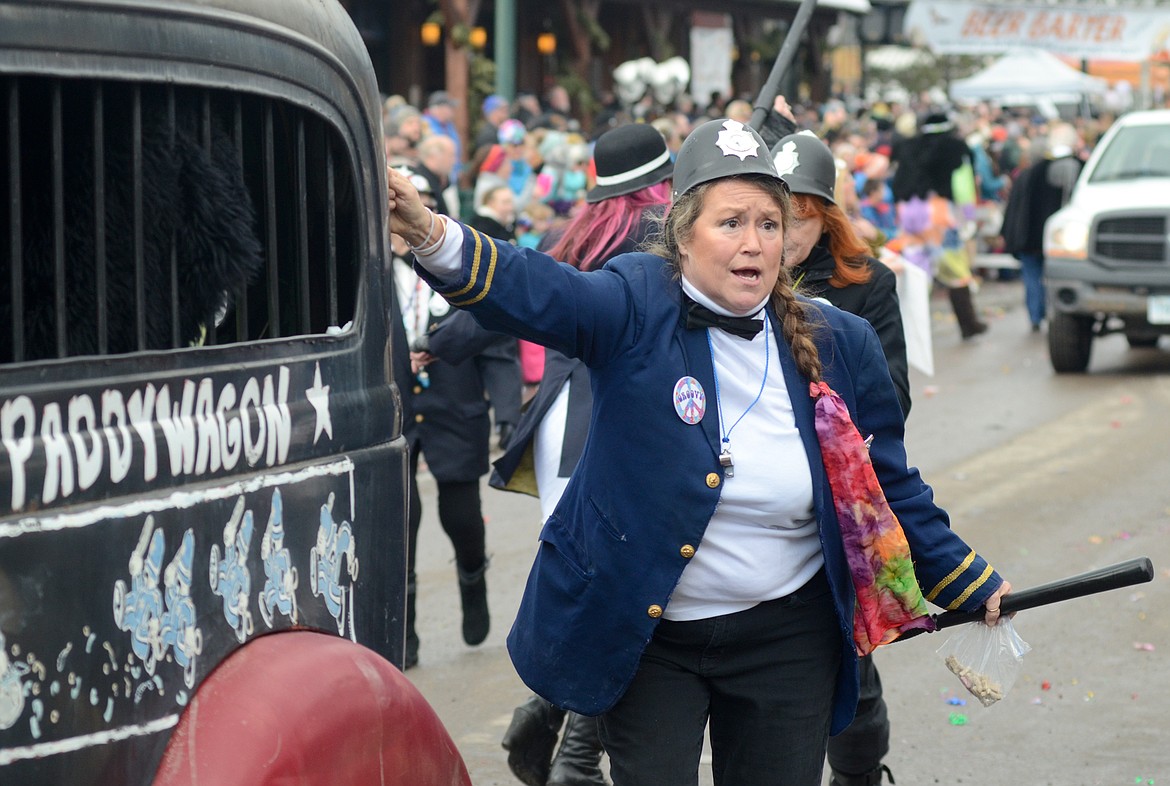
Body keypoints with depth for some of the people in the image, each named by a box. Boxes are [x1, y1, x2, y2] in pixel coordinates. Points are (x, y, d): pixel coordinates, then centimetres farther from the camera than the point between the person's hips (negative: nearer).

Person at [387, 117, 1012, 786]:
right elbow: (535, 291, -29)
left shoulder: (839, 344, 0)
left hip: (786, 638, 3)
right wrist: (433, 236, -48)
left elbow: (889, 488, 10)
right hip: (643, 639, -3)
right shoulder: (639, 307, -11)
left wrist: (971, 586, 10)